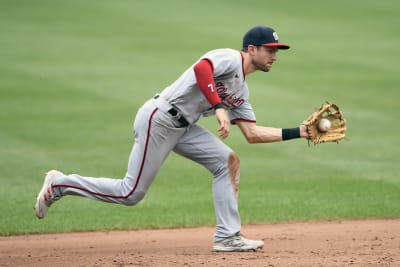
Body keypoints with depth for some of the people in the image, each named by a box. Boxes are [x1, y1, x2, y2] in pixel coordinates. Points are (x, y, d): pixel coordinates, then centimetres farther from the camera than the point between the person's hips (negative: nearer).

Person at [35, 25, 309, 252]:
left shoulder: (241, 90, 17)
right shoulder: (229, 58, -11)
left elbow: (253, 133, 16)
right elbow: (201, 68, -32)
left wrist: (298, 132, 10)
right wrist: (219, 108, -40)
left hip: (182, 127, 9)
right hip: (158, 119, -9)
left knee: (229, 161, -1)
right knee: (131, 194, -6)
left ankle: (227, 237, 0)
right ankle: (60, 184, 10)